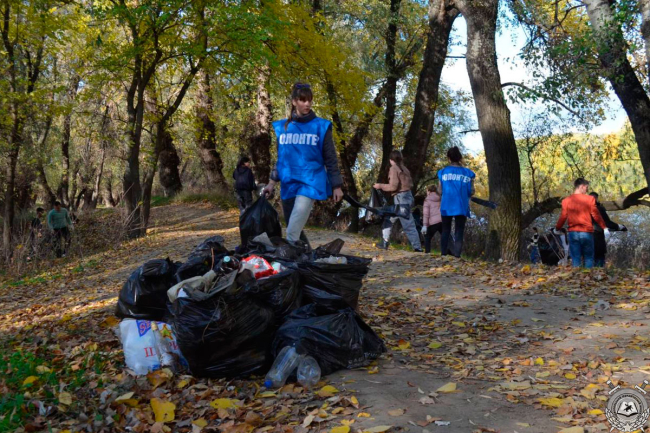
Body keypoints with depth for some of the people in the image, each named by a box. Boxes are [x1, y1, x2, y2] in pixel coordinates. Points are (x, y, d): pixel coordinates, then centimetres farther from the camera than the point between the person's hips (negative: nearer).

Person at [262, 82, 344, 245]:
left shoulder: (321, 126, -1)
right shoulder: (282, 127, 9)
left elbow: (330, 158, 1)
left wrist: (336, 186, -2)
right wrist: (272, 182, 15)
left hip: (310, 183, -5)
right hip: (288, 185, 5)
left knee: (292, 233, -21)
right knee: (295, 232, 11)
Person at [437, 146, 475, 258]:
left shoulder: (443, 172, -1)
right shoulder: (468, 173, 0)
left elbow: (440, 191, 2)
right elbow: (471, 192, 0)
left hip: (446, 206, 1)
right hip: (461, 207, -1)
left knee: (445, 230, 14)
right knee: (459, 231, 7)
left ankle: (444, 252, 13)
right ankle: (457, 253, 0)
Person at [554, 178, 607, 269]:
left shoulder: (566, 200, 2)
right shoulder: (590, 199, -4)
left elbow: (563, 217, 2)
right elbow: (596, 215, -3)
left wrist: (557, 229, 17)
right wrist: (604, 227, 6)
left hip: (573, 233, 2)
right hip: (587, 233, -2)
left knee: (575, 259, 7)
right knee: (589, 258, 8)